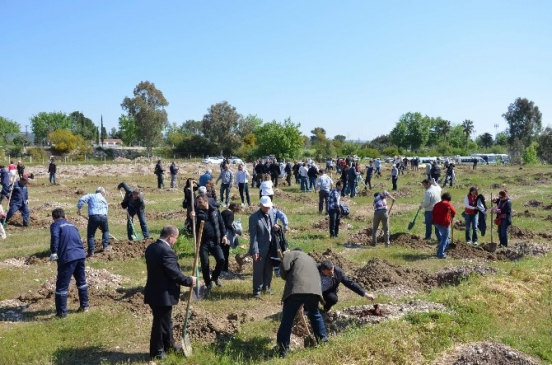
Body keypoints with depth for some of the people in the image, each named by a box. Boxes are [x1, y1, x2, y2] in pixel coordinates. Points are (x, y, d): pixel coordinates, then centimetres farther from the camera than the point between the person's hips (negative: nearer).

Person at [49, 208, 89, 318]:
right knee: (81, 281, 23)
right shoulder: (72, 225, 25)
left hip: (67, 257, -6)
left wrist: (54, 252, -20)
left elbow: (55, 238, -14)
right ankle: (84, 305, 31)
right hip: (80, 255, 7)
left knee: (62, 285, 3)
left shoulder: (55, 225, 6)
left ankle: (61, 312, 8)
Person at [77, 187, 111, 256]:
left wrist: (78, 209, 5)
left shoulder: (91, 196, 17)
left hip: (93, 216, -2)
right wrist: (101, 225, 34)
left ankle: (91, 252, 4)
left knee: (90, 235, 8)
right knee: (105, 231, 29)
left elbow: (82, 199, -3)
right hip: (103, 216, 3)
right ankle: (106, 246, 25)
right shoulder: (104, 200, 26)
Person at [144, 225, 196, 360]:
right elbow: (175, 274, -24)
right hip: (163, 294, -10)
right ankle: (157, 351, 21)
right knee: (161, 322, 7)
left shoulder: (151, 247, 6)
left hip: (154, 291, 10)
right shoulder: (166, 251, -25)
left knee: (166, 320, 22)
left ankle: (169, 344, 37)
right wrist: (189, 281, -8)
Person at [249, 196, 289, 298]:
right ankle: (257, 291, 17)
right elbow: (253, 236, -17)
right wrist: (255, 251, -19)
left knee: (269, 269, 19)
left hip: (271, 247, 6)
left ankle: (266, 287, 36)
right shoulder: (254, 217, -17)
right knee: (258, 270, 5)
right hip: (260, 248, -6)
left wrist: (285, 226, -10)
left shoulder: (273, 211, -1)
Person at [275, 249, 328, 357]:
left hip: (296, 288, -5)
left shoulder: (291, 254, 20)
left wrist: (287, 278, 21)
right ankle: (323, 339, 37)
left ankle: (283, 348, 5)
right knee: (314, 313, 30)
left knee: (287, 318, 4)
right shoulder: (310, 259, 38)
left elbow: (284, 267, -1)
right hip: (313, 288, 5)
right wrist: (303, 304, 42)